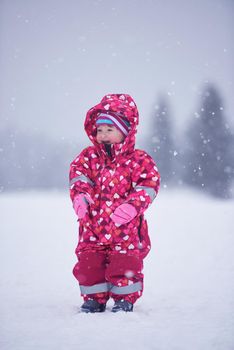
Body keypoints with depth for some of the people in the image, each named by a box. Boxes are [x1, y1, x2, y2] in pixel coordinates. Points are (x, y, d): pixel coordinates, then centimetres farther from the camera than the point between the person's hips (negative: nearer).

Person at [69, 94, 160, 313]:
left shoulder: (139, 160, -3)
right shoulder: (89, 156, 8)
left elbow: (148, 185, -9)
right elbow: (78, 175, -1)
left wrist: (132, 206, -23)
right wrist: (79, 195, -22)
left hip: (125, 226, -3)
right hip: (93, 224, 3)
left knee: (124, 264, -5)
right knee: (88, 263, 2)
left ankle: (125, 298, 14)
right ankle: (95, 298, 19)